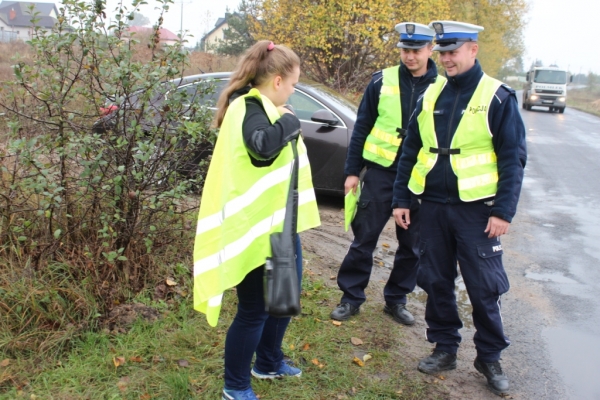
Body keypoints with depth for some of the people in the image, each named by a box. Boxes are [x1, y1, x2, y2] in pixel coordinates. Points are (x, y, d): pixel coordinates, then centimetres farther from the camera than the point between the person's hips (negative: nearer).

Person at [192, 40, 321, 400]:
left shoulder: (263, 107, 15)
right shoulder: (249, 108, -18)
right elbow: (263, 145, -39)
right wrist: (290, 120, -24)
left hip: (279, 223, 11)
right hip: (256, 229, -11)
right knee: (255, 309, 2)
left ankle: (269, 363, 43)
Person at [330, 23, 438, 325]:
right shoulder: (382, 81, -1)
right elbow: (362, 127, 3)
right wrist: (352, 171, 0)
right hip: (381, 171, -1)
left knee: (411, 244, 10)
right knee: (364, 237, 4)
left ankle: (396, 300, 26)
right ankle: (351, 297, 18)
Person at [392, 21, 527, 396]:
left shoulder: (498, 97, -6)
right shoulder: (431, 94, 7)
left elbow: (513, 159, -8)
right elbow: (411, 151, 11)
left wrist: (504, 211, -14)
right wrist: (402, 199, 7)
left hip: (476, 209, -4)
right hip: (433, 206, 4)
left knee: (484, 287, 3)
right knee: (437, 281, 11)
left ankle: (490, 357, 21)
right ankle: (445, 348, 27)